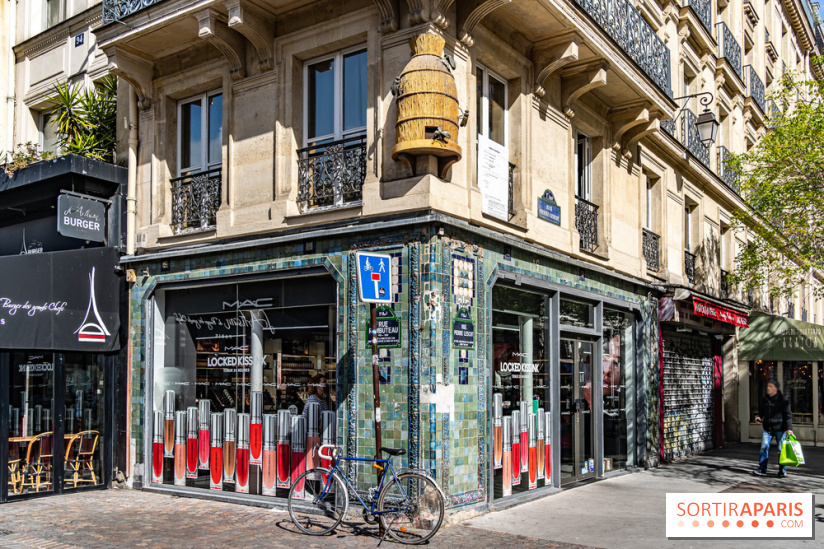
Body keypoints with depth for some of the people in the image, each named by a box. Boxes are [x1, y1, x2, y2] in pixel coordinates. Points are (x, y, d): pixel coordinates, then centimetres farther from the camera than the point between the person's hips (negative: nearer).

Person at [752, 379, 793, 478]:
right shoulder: (764, 400, 8)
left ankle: (782, 470, 13)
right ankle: (762, 469, 4)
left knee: (781, 450, 2)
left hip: (780, 429, -4)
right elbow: (761, 412, 20)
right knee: (764, 448, -1)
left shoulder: (783, 401, -6)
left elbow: (788, 415, -7)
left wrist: (789, 428, -16)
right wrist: (758, 417, -2)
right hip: (767, 429, 4)